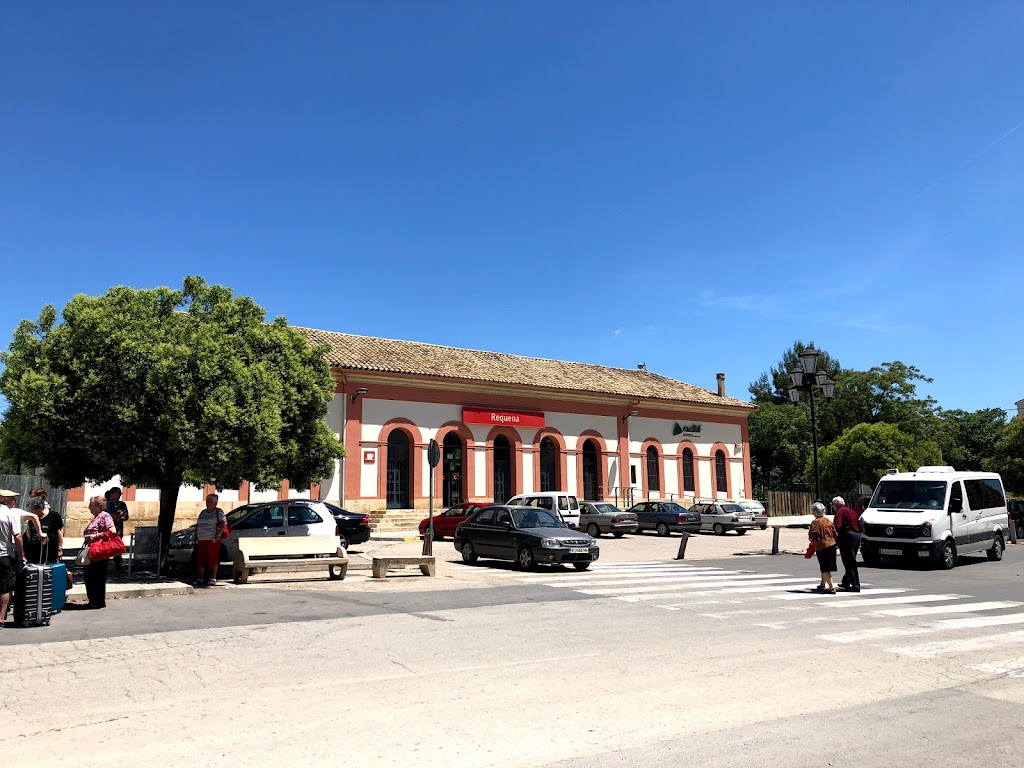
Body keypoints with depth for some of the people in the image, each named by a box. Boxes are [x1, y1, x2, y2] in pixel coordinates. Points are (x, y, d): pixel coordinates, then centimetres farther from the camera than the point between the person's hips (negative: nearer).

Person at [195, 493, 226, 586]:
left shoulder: (219, 512, 0)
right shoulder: (203, 513, 19)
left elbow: (224, 523, -9)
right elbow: (197, 525, 23)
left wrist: (218, 534, -18)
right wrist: (196, 537, 13)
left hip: (213, 539, -6)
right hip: (201, 540, 6)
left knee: (213, 559, -5)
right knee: (200, 560, 5)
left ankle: (213, 579, 1)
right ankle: (200, 579, 14)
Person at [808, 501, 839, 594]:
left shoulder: (815, 523, -14)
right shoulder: (828, 521, 8)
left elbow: (812, 537, -18)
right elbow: (835, 534, 12)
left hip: (822, 547, -7)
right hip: (832, 545, 7)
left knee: (825, 569, -3)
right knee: (825, 567, 20)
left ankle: (831, 587, -9)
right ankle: (823, 585, 32)